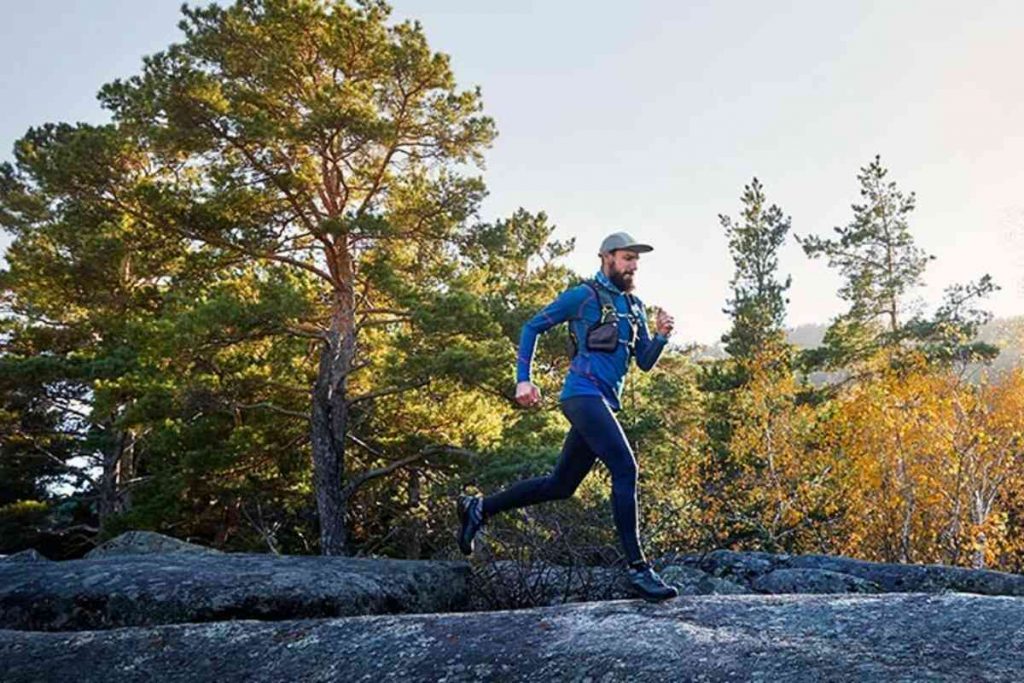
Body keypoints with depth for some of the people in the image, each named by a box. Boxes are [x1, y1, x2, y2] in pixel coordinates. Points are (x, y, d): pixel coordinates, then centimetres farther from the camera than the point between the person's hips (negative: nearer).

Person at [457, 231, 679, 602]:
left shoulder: (635, 307, 20)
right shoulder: (583, 295, 0)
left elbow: (645, 362, 17)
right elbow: (532, 327, 3)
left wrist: (661, 336, -3)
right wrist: (523, 379, -5)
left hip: (604, 403, 8)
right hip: (584, 393, -8)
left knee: (560, 485, 11)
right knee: (625, 468, -19)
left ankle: (478, 508, 23)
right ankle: (637, 568, -14)